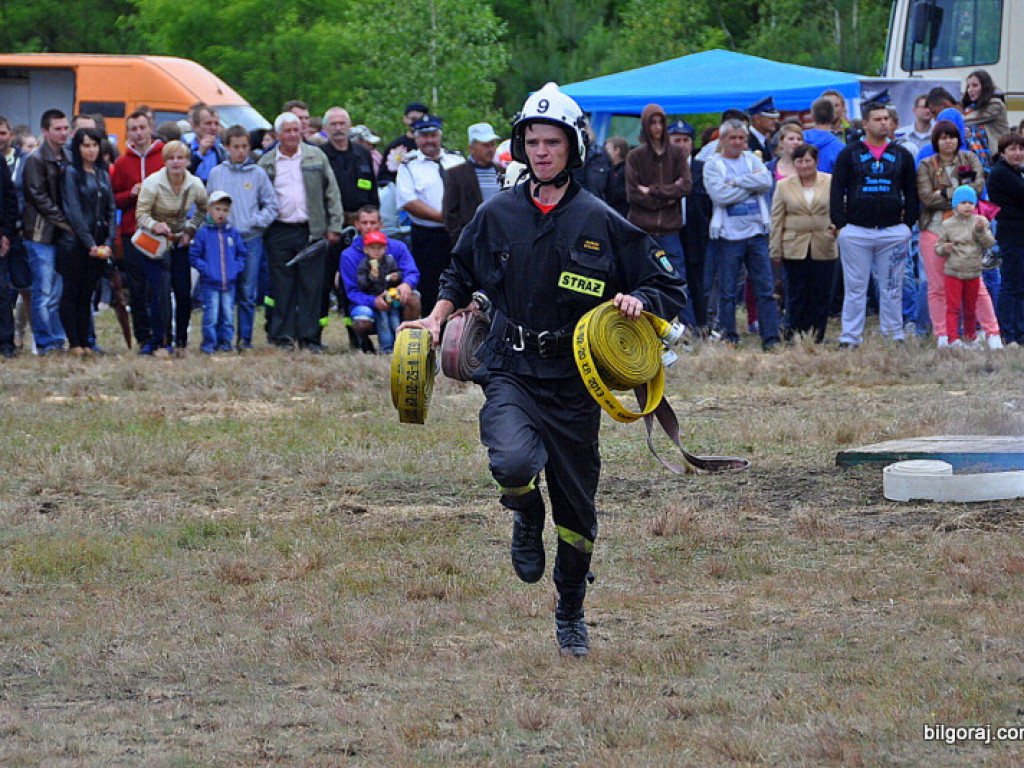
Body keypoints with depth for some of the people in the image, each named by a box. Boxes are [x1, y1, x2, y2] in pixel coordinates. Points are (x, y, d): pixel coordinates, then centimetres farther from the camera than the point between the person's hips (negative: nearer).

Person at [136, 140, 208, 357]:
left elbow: (203, 210, 13)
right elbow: (141, 214, -14)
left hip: (180, 241, 3)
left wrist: (190, 230, -1)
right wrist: (155, 225, -35)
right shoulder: (153, 183, -17)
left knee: (184, 292, -1)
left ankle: (181, 342, 13)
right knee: (159, 291, -15)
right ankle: (160, 343, -10)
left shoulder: (195, 185, -6)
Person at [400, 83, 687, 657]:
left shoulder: (601, 222, -1)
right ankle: (527, 522, 7)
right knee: (513, 461, -30)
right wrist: (439, 316, 11)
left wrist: (639, 300, -16)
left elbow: (669, 287, 4)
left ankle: (572, 614, 29)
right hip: (511, 372, 0)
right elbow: (461, 274, 26)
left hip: (574, 379, 0)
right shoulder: (498, 216, 6)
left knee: (576, 505, 7)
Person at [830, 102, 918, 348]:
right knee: (855, 288, 0)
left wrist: (908, 224, 6)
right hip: (856, 231, -2)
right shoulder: (849, 154, 6)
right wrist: (840, 224, -4)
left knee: (892, 288, 3)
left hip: (893, 232, 2)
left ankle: (894, 335, 10)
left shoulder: (901, 155, 12)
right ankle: (850, 337, 3)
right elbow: (837, 190, 4)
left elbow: (911, 193, 15)